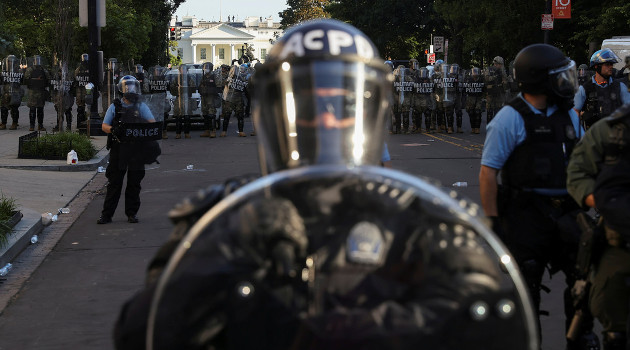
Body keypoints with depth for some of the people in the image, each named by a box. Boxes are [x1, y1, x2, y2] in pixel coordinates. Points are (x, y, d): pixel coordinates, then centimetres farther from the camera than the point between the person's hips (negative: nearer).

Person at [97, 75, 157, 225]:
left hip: (137, 150, 1)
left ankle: (132, 213, 15)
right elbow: (104, 126, 5)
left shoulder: (141, 107, 10)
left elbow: (152, 122, 0)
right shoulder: (115, 107, 8)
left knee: (134, 183, 6)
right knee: (114, 183, -1)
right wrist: (113, 130, -16)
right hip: (118, 149, -1)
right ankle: (106, 214, 3)